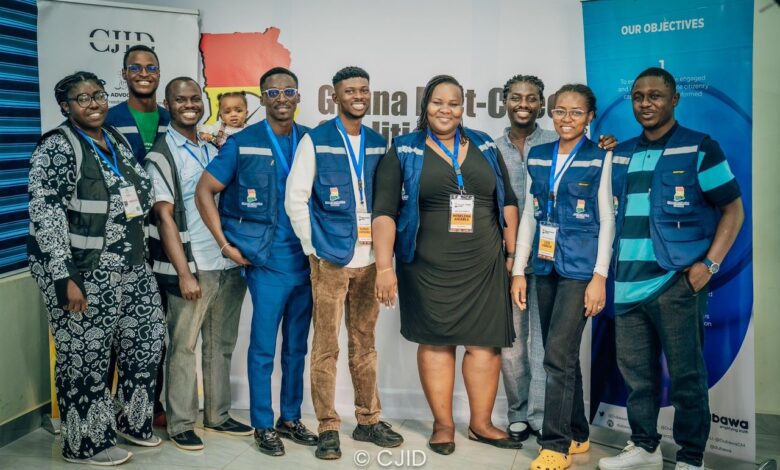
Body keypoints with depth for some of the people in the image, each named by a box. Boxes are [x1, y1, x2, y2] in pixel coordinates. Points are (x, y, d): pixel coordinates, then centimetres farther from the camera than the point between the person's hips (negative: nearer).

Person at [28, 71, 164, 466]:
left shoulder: (116, 140, 12)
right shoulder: (57, 148, -11)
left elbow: (143, 189, 21)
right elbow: (45, 215, -17)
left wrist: (138, 249, 17)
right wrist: (64, 277, -22)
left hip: (131, 267, 8)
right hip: (83, 273, -8)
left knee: (147, 341, 13)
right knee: (85, 356, 3)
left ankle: (129, 420, 34)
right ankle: (86, 442, 21)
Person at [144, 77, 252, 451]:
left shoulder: (213, 149, 13)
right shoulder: (160, 155, -3)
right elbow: (164, 216, -9)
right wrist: (184, 272, -15)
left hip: (229, 263, 6)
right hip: (192, 266, -5)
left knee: (221, 344, 13)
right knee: (183, 347, 3)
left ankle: (217, 415, 25)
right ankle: (180, 424, 15)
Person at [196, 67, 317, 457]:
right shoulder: (242, 144, -4)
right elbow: (204, 192, -3)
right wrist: (225, 244, -7)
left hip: (307, 260, 4)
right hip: (267, 262, -4)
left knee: (297, 346, 13)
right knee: (263, 348, 3)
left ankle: (290, 419, 28)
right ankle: (263, 426, 18)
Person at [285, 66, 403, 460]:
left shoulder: (379, 144, 10)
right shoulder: (315, 141, -2)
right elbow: (295, 198, -3)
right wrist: (314, 247, -6)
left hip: (369, 260, 4)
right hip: (330, 258, -4)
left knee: (365, 344, 12)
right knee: (326, 346, 2)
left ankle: (368, 421, 23)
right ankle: (328, 428, 12)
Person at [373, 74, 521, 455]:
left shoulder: (484, 147, 10)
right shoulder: (404, 151, -1)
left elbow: (507, 201, 13)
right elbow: (385, 210, -8)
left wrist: (513, 252, 7)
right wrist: (384, 266, -16)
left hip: (484, 265, 3)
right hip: (429, 267, -2)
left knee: (485, 341, 5)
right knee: (435, 342, 4)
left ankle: (481, 423, 19)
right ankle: (443, 424, 18)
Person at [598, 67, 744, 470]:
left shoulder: (700, 149, -1)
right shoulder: (620, 154, 14)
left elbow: (734, 210, -2)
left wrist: (710, 264, -12)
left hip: (677, 282, -5)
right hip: (628, 282, 6)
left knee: (686, 374, 2)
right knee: (634, 369, 12)